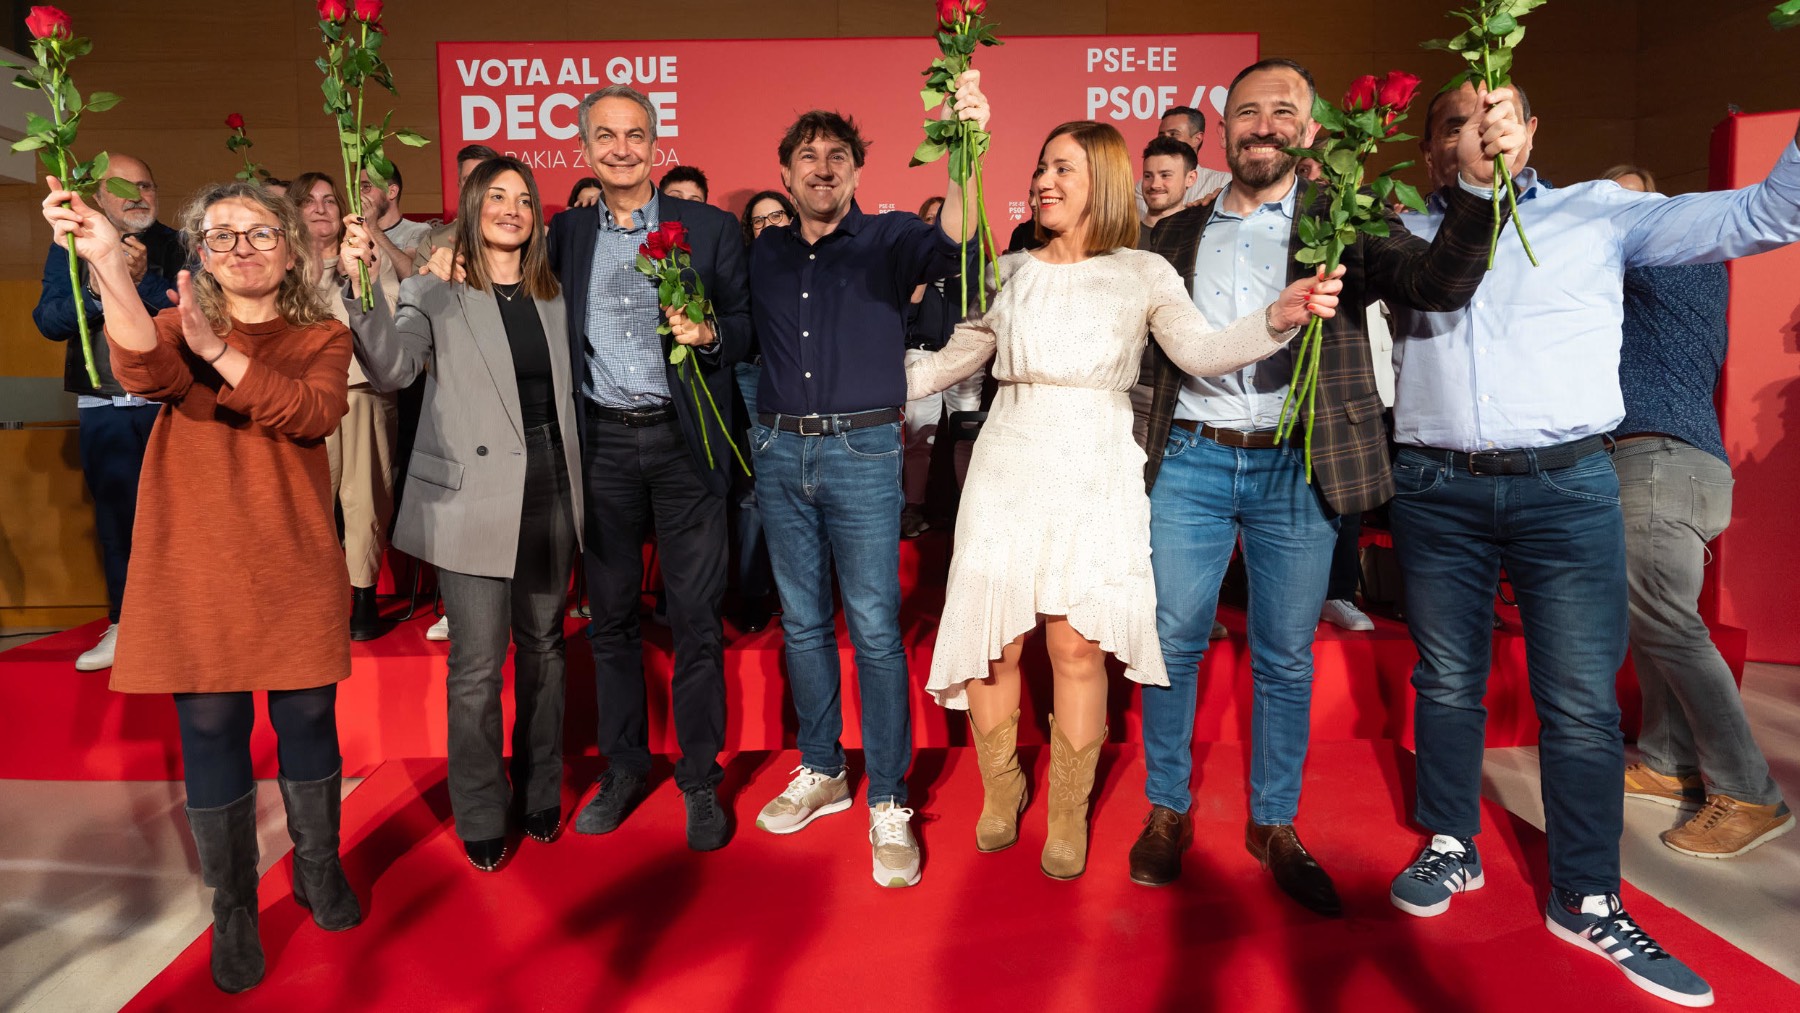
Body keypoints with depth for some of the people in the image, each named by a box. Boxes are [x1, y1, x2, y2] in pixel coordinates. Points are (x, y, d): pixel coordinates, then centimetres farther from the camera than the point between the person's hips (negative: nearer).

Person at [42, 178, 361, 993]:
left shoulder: (322, 338, 7)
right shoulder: (176, 326, 6)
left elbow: (313, 413, -15)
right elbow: (145, 373, -20)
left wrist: (220, 352, -24)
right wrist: (109, 267, -34)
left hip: (295, 565, 0)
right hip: (196, 567, 0)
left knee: (307, 720, 8)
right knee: (211, 732, 4)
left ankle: (318, 870, 31)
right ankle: (232, 910, 22)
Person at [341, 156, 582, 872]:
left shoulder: (553, 295, 11)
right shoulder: (435, 291, -2)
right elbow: (391, 367, -18)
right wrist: (361, 288, -31)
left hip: (551, 492, 4)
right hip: (474, 500, -4)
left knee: (543, 646, 14)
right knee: (478, 665, 0)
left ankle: (542, 794, 31)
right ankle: (481, 819, 18)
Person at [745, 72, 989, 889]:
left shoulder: (886, 240, -2)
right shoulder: (764, 253, 11)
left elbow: (946, 245, -24)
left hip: (863, 452, -4)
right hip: (779, 452, 4)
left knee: (874, 627, -4)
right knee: (802, 622, 12)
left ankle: (888, 804, 8)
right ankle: (821, 773, 28)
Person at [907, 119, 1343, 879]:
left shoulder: (1141, 274, 3)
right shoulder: (1010, 272, 9)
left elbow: (1201, 350, -9)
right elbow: (954, 359, 15)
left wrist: (1279, 317, -25)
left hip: (1094, 471, -2)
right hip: (1010, 466, 2)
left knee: (1077, 645, -1)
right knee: (990, 639, 2)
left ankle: (1069, 815, 18)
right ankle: (1001, 786, 27)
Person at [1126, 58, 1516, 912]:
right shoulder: (1174, 235, 12)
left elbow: (1440, 283, -10)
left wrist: (1483, 185, -25)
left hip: (1296, 466, -1)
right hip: (1190, 458, 1)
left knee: (1285, 658, 7)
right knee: (1171, 643, 5)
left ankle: (1274, 824, 25)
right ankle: (1167, 812, 23)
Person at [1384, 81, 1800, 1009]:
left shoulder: (1600, 212, 7)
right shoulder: (1406, 233, 12)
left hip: (1568, 488, -1)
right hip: (1436, 488, 1)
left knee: (1582, 702, 1)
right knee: (1445, 681, 11)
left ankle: (1586, 899, 16)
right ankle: (1450, 849, 28)